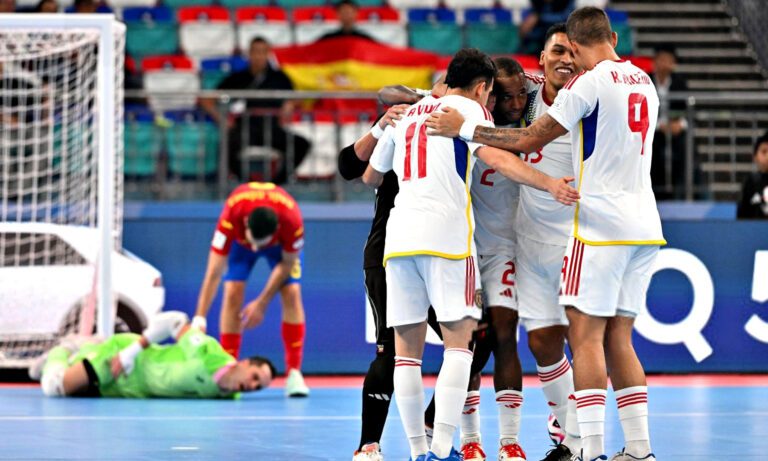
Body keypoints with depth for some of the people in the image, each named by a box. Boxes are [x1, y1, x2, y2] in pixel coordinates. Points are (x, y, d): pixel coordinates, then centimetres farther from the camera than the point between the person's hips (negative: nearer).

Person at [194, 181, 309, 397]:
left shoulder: (292, 220, -42)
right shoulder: (231, 217, -43)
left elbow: (287, 264, -22)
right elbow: (214, 272, -40)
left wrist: (261, 303, -22)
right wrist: (199, 320, -44)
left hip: (280, 241, 0)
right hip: (239, 240, 0)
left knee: (292, 294, -16)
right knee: (232, 295, -16)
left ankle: (294, 373, -12)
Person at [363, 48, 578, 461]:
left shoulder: (407, 115, 25)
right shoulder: (469, 108, 8)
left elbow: (371, 176, 36)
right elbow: (494, 156, -11)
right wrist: (548, 183, -19)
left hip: (399, 232, 5)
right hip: (445, 232, -5)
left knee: (406, 347, 7)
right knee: (458, 339, -4)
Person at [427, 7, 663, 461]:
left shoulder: (589, 82, -10)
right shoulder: (644, 82, 14)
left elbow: (530, 140, -8)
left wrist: (466, 129, -1)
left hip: (602, 225, -8)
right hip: (644, 226, 8)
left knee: (586, 338, -6)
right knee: (617, 340, 11)